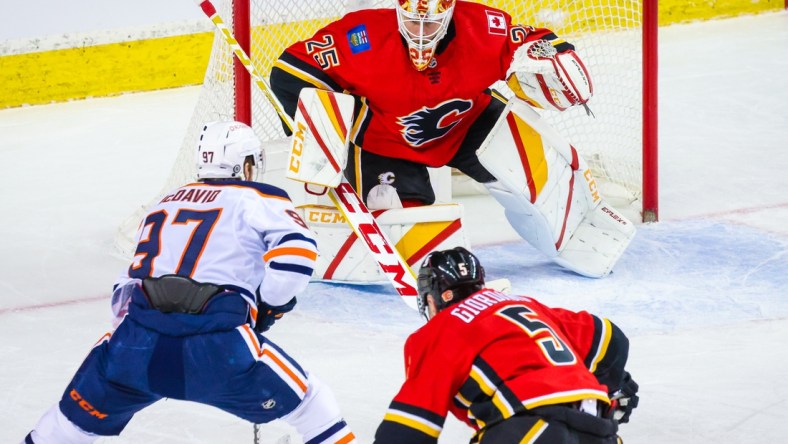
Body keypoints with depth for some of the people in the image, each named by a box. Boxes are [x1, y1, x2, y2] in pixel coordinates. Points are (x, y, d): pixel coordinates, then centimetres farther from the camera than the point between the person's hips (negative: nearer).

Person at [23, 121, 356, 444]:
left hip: (140, 345, 5)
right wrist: (269, 307, 8)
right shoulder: (260, 200, 11)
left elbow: (127, 289, 29)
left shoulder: (163, 206, 28)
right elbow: (297, 250, -7)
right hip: (218, 347, -4)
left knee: (84, 414, 25)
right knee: (303, 397, 11)